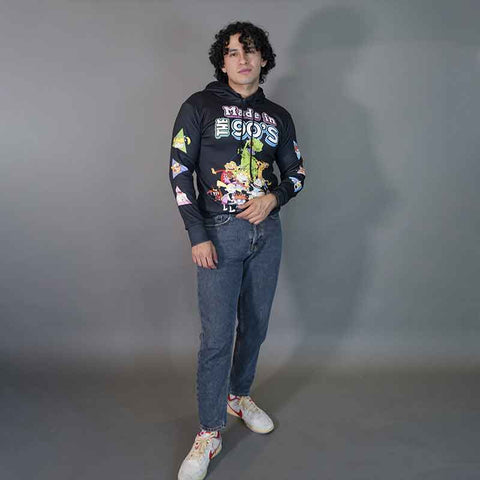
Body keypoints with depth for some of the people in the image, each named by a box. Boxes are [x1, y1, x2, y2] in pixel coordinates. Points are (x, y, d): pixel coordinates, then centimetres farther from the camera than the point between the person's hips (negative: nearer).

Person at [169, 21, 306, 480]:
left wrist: (274, 197, -8)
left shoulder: (277, 115, 10)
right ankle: (209, 433, 12)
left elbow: (296, 171, 15)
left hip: (266, 232, 4)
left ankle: (238, 396, 37)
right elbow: (179, 171, -5)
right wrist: (197, 235, -11)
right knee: (217, 336, -3)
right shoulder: (200, 106, 0)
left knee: (255, 325, 14)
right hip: (219, 234, -4)